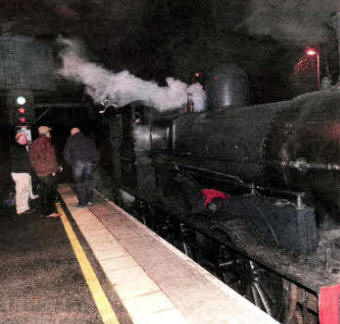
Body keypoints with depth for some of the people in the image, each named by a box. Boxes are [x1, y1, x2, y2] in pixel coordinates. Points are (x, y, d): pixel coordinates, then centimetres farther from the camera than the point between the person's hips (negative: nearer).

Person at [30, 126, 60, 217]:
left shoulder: (34, 143, 13)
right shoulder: (46, 142, -13)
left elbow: (32, 158, 17)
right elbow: (50, 157, -16)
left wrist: (36, 168, 20)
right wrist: (54, 169, -10)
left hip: (39, 171, 8)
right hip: (48, 172, -8)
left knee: (43, 191, 16)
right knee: (50, 191, -3)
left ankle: (43, 210, 25)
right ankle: (50, 211, -2)